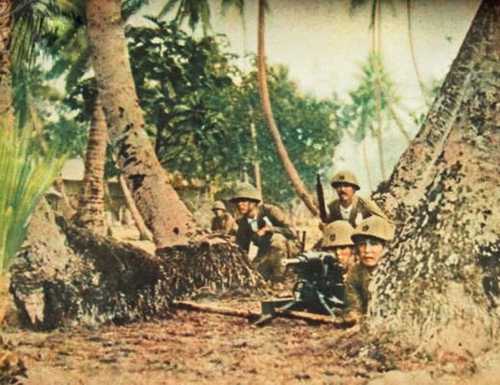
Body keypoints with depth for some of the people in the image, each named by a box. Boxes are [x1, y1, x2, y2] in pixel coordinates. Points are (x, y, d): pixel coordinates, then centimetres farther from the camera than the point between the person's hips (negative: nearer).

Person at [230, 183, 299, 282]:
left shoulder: (270, 211, -22)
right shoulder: (243, 223, -4)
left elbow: (292, 232, -29)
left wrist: (268, 229, -37)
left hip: (288, 248, -5)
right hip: (267, 253, 5)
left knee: (276, 238, -38)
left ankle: (279, 277, -24)